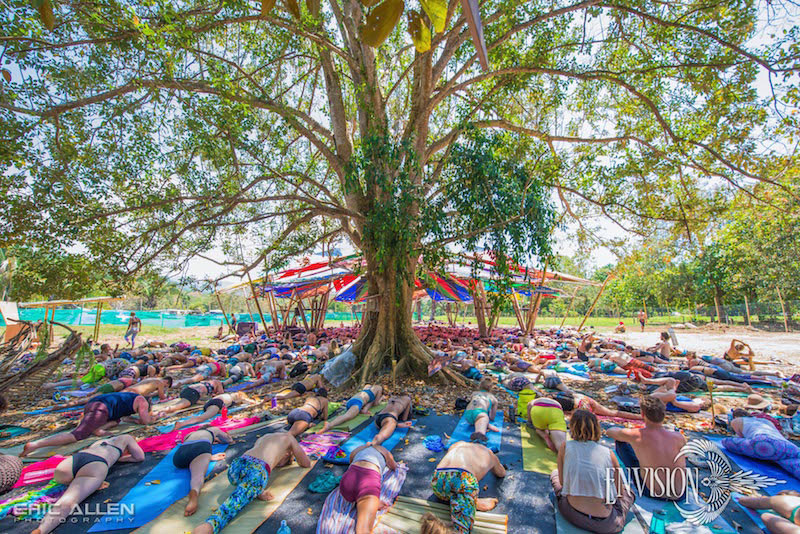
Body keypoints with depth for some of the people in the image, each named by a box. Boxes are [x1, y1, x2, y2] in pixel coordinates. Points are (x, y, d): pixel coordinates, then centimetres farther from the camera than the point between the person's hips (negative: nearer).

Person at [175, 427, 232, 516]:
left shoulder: (188, 435, 44)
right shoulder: (213, 429, 38)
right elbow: (230, 440, 51)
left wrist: (210, 457, 23)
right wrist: (217, 440, 70)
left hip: (180, 452, 3)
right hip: (201, 448, -3)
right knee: (198, 474, -21)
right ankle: (194, 493, -54)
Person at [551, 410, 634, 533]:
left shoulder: (565, 447, -5)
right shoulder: (609, 453, -4)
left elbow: (562, 481, 5)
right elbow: (619, 492, 7)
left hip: (573, 516, -1)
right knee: (628, 492, 30)